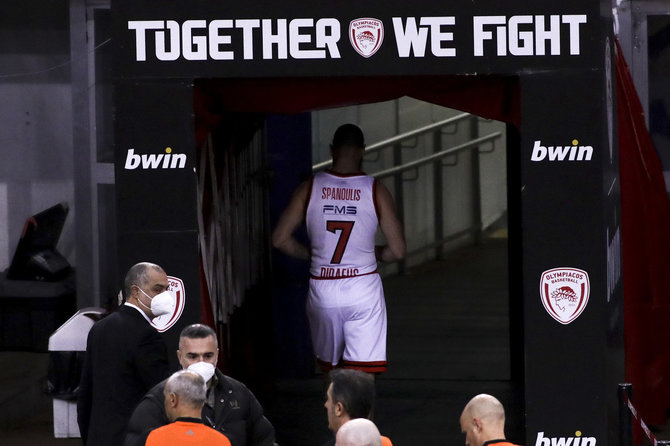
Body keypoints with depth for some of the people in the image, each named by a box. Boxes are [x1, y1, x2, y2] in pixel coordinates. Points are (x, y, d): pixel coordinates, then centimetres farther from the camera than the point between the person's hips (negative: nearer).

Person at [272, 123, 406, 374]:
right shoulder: (375, 191, -5)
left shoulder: (310, 188, -1)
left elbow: (280, 239, 0)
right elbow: (397, 251, -4)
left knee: (330, 368, 21)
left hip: (322, 289, 2)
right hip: (363, 288, -2)